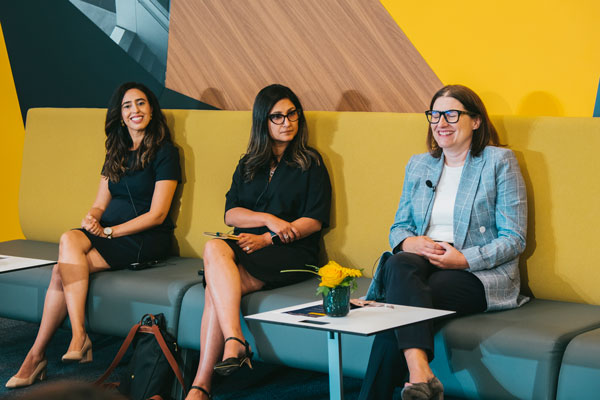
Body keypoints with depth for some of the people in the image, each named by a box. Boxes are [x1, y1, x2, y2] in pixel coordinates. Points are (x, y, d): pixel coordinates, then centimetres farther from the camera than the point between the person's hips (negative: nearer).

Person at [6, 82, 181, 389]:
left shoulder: (164, 152, -1)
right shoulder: (116, 153, 19)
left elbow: (156, 214, -9)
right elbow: (101, 204, 16)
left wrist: (110, 231, -15)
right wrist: (91, 220, -8)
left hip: (146, 240, -6)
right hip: (108, 236, 6)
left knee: (66, 251, -27)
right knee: (70, 245, -28)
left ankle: (37, 354, -26)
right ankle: (78, 338, -31)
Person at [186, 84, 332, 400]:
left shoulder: (310, 163, 10)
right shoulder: (248, 165, 23)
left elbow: (315, 220, -1)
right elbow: (230, 214, 12)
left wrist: (265, 239, -11)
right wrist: (268, 219, -8)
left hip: (292, 254, -4)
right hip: (248, 245, 4)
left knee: (216, 290, -30)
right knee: (214, 248, -34)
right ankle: (235, 342, -45)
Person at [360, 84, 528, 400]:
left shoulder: (499, 162, 4)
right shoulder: (418, 165, 21)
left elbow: (514, 239, -2)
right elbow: (399, 226, 20)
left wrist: (464, 259, -16)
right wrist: (409, 243, -6)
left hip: (479, 272, -4)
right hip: (420, 263, 4)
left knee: (401, 302, -33)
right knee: (398, 265, -35)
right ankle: (421, 375, -52)